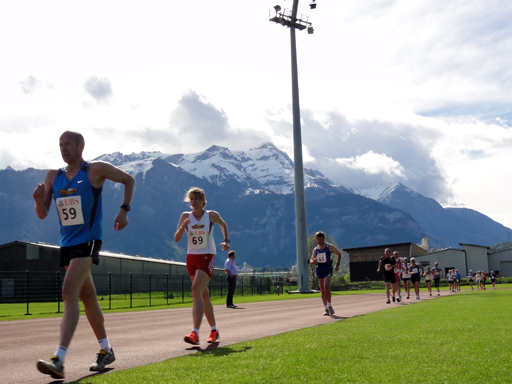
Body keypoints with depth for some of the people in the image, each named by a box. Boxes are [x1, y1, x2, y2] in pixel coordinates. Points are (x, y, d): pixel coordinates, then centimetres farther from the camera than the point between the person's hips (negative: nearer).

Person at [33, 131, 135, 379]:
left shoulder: (96, 170, -4)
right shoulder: (53, 176, 11)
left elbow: (128, 180, 8)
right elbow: (43, 214, 9)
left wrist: (124, 210, -3)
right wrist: (39, 200, -13)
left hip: (88, 240, -7)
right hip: (67, 243, 7)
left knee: (69, 292, -20)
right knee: (87, 296, 14)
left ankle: (59, 360, -25)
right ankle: (106, 351, 27)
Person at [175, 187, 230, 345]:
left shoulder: (212, 215, -4)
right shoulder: (185, 216, 2)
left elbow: (223, 224, 18)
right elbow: (176, 239, -3)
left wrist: (226, 240, 8)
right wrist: (182, 227, -21)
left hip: (207, 257, -4)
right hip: (191, 257, 4)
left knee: (196, 291, -22)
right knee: (204, 295, 13)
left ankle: (195, 333, -29)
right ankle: (214, 330, 26)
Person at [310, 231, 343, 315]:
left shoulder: (330, 247, 1)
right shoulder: (315, 249, 11)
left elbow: (339, 254, 10)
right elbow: (311, 261, 12)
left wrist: (337, 265, 2)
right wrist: (313, 261, -13)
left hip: (328, 270, -4)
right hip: (319, 270, 4)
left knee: (326, 288, -17)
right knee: (322, 290, 5)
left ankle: (329, 306, 1)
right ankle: (325, 308, 11)